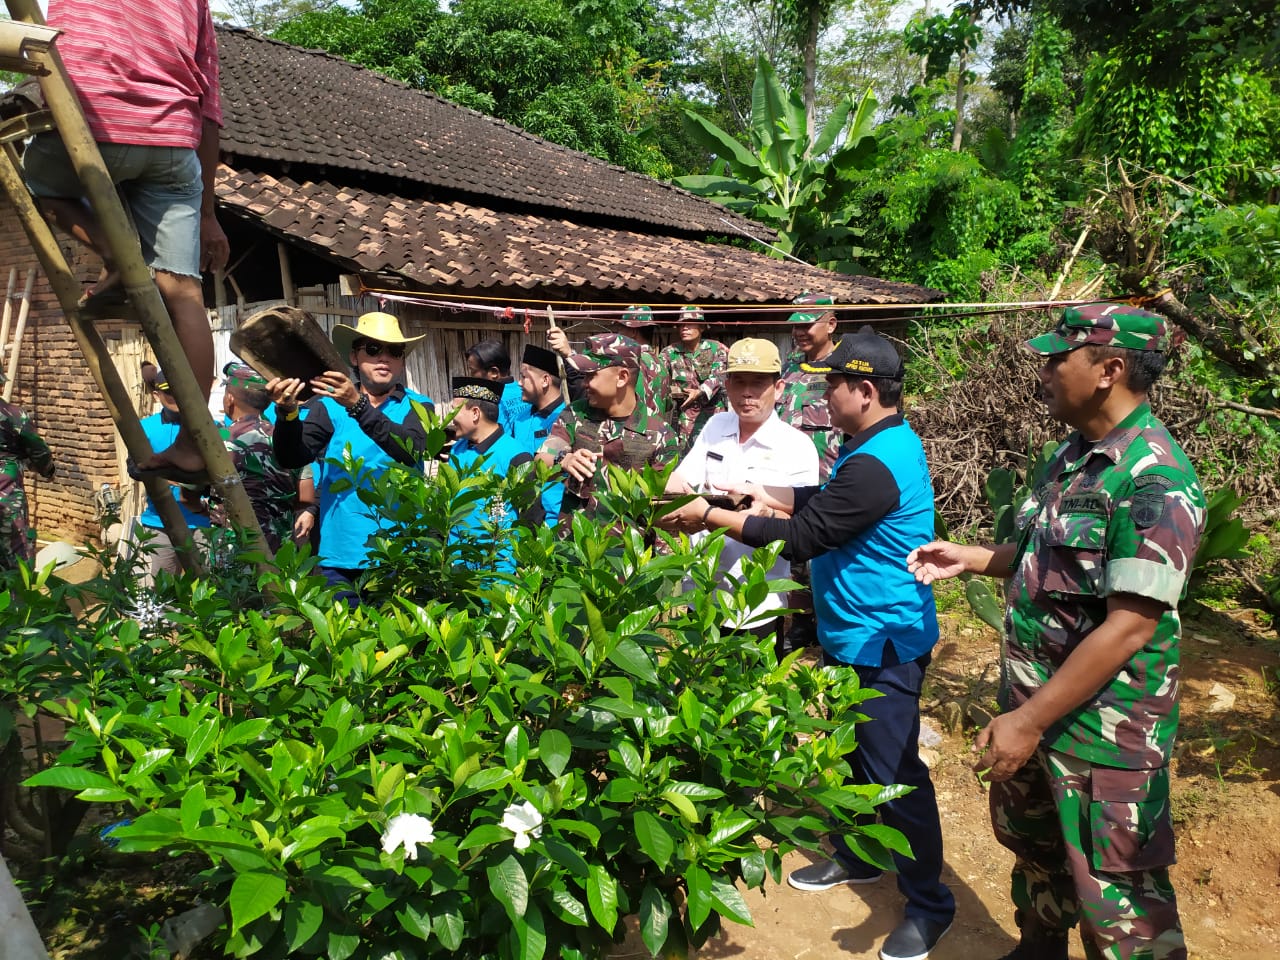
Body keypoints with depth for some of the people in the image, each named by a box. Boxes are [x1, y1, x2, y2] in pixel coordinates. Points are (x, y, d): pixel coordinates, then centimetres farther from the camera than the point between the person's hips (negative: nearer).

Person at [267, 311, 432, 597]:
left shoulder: (416, 406, 4)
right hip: (341, 556, 1)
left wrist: (359, 405, -27)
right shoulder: (328, 405, 6)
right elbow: (292, 459, -7)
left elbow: (410, 451, -16)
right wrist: (287, 412, -26)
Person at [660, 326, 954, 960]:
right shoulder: (885, 442, 6)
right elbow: (824, 501, 16)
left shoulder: (875, 465, -27)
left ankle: (929, 906, 20)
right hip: (854, 635, 10)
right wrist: (767, 497, 2)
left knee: (895, 772, 2)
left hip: (882, 644, -10)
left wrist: (711, 517, -16)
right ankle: (856, 858, 42)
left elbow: (799, 537, -24)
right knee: (853, 753, 23)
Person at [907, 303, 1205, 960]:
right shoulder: (1073, 455, 6)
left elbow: (1129, 627, -26)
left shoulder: (1155, 481, -22)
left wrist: (1031, 721, -24)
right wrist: (969, 558, 7)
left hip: (1101, 724, -9)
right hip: (1033, 697, 9)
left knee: (1115, 902, 6)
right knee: (1032, 846, 26)